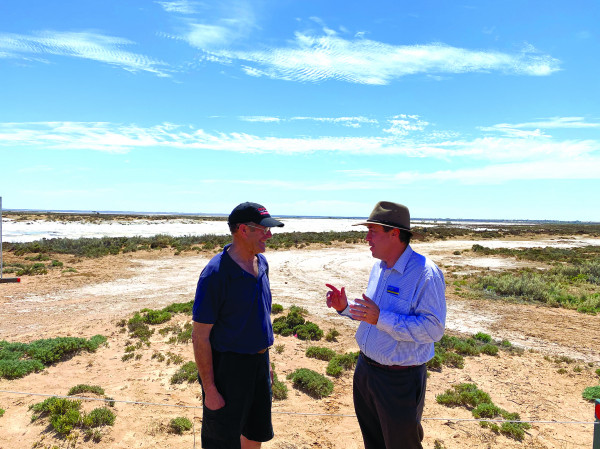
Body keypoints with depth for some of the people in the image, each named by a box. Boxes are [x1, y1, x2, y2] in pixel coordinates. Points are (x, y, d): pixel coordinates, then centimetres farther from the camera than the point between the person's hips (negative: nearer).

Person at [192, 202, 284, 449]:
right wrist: (210, 390, -17)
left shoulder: (261, 263, 2)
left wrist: (265, 361, 16)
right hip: (227, 366, -7)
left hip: (258, 361, 7)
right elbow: (200, 336, -19)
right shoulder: (216, 273, -23)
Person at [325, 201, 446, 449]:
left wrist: (380, 318, -32)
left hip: (400, 380, -7)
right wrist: (345, 307, -2)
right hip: (365, 368, 8)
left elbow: (433, 328, -27)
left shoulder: (425, 273, -22)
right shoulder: (379, 267, 4)